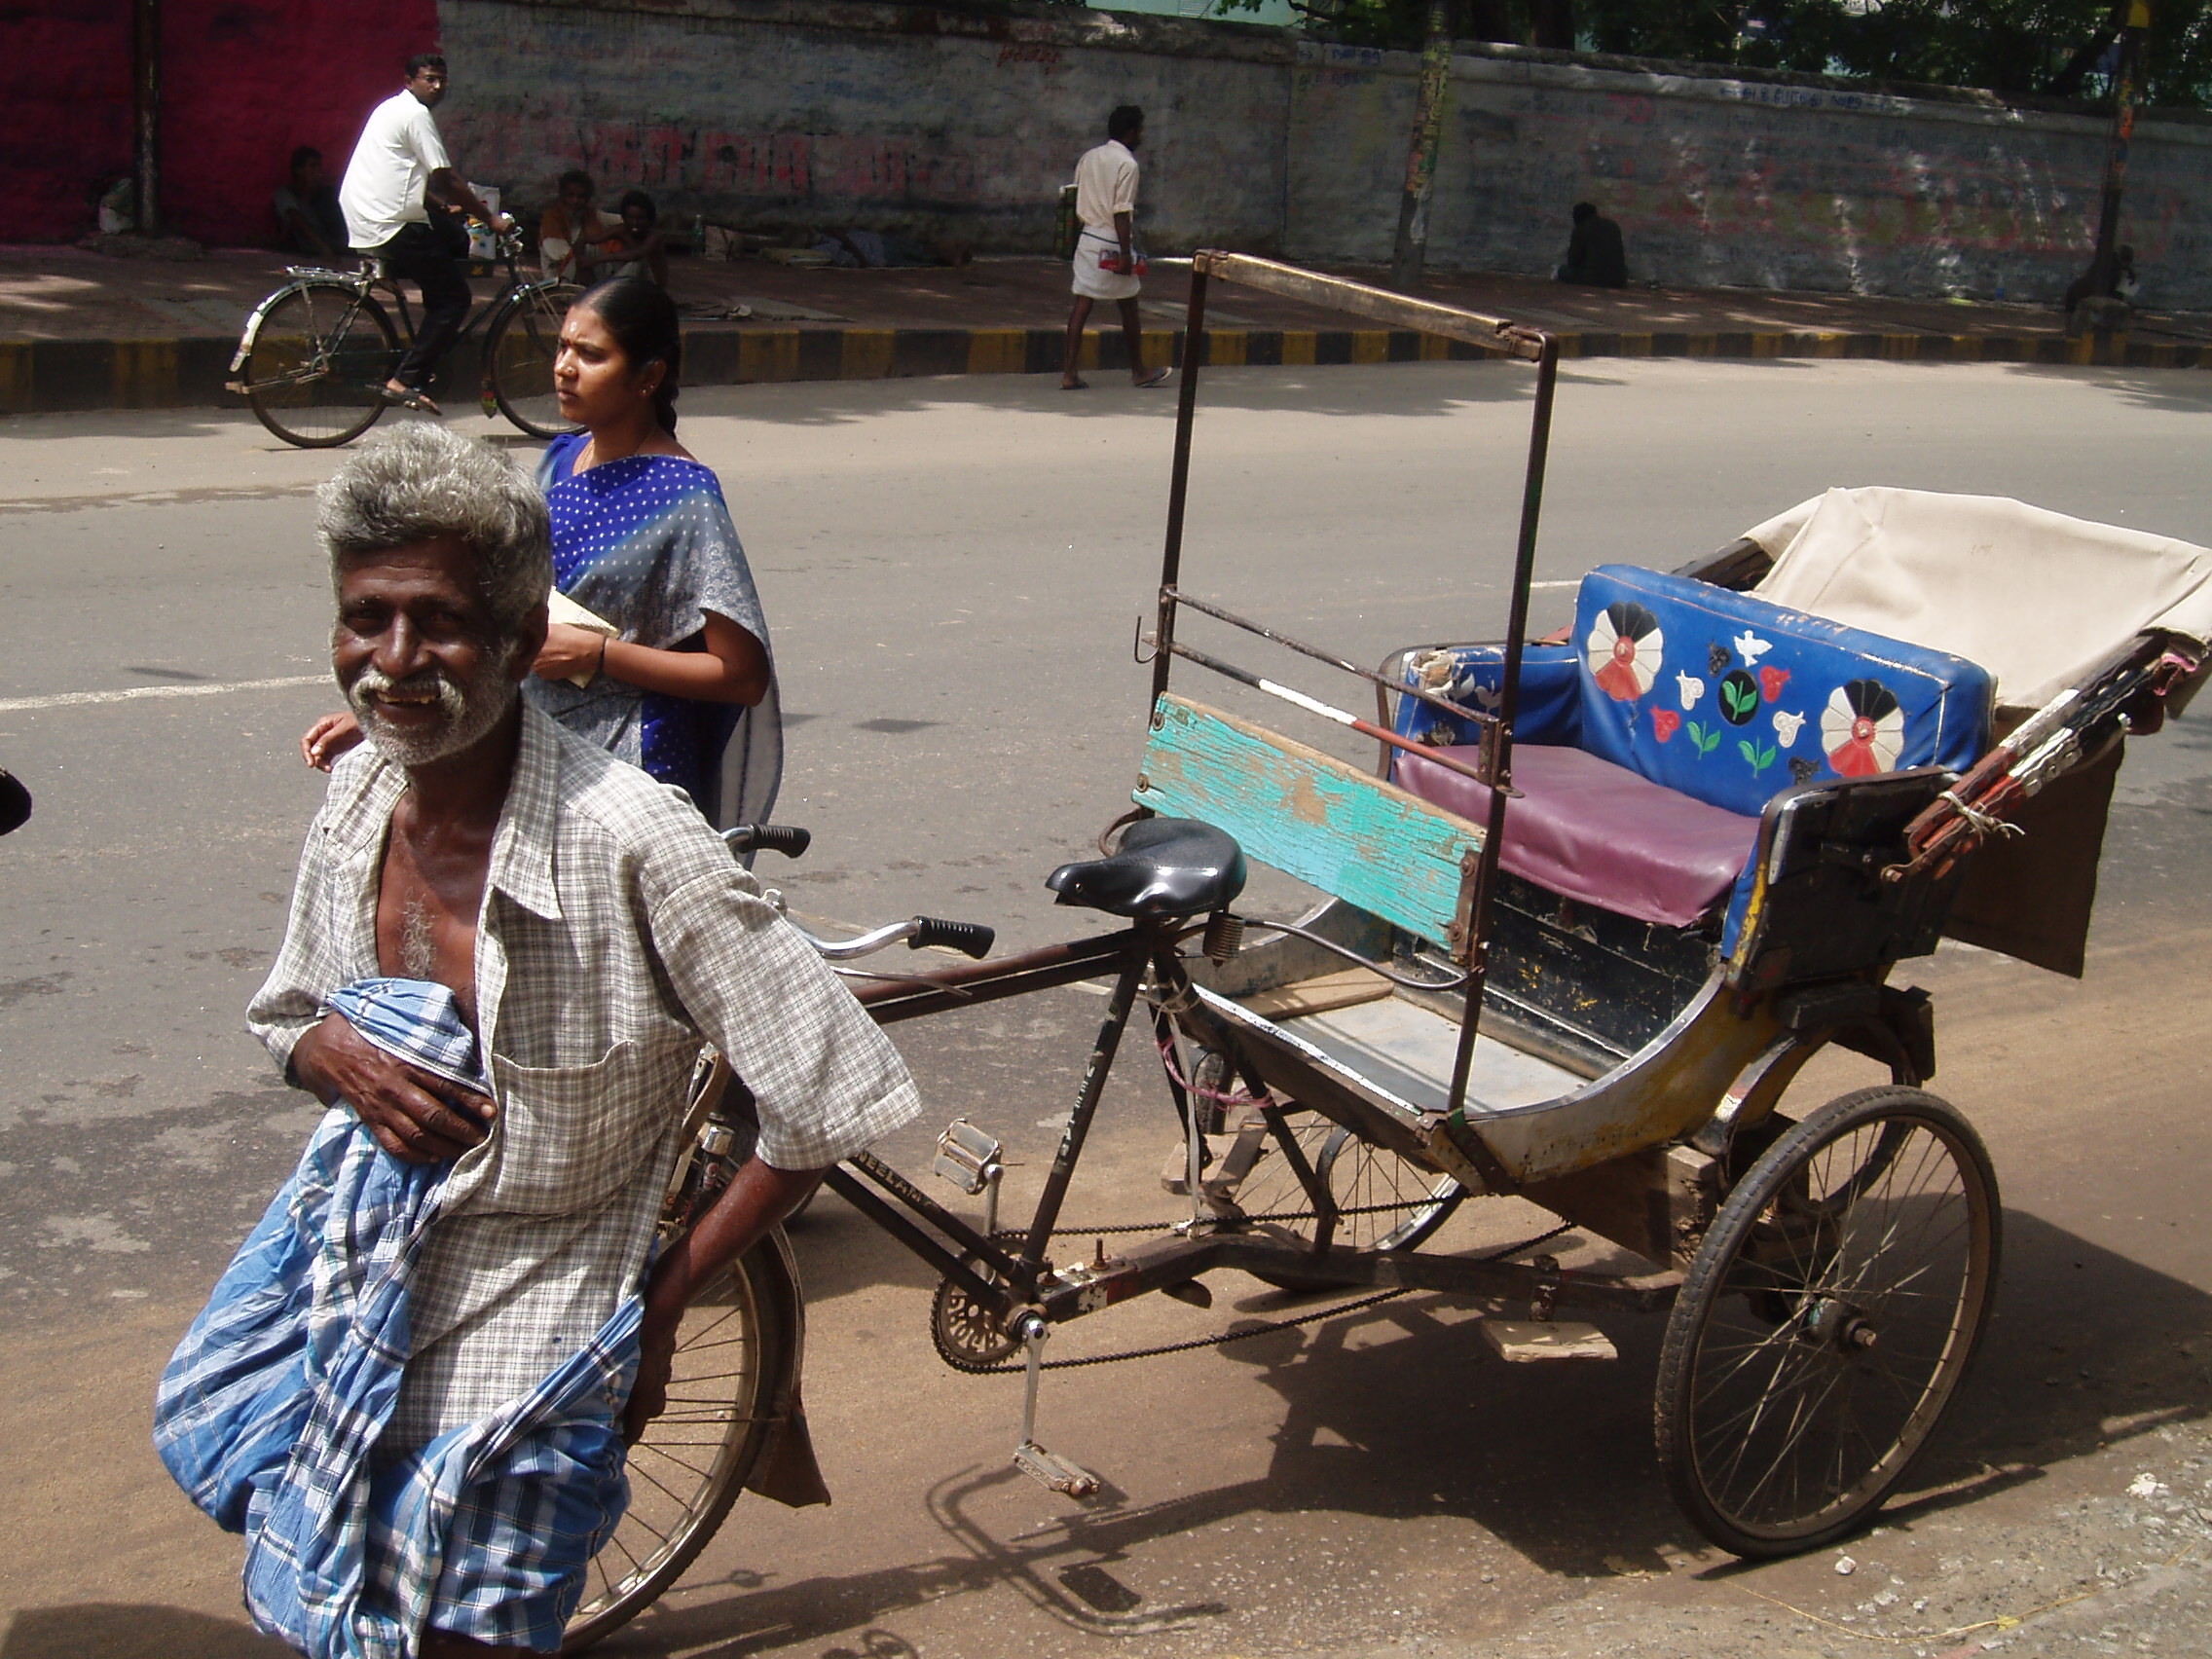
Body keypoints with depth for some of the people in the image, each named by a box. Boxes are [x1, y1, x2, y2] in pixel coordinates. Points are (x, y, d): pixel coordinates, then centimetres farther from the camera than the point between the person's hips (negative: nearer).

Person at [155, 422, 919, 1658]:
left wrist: (665, 1299, -15)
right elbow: (288, 1015, 11)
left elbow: (834, 1103, -24)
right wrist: (336, 1050, -13)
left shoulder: (628, 844, -29)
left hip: (507, 1350, -6)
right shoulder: (362, 792, -7)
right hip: (337, 1291, 6)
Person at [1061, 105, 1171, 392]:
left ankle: (1069, 373, -5)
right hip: (1112, 242, -6)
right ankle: (1138, 371, 22)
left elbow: (1077, 201, 14)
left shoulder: (1088, 158, 9)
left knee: (1082, 304, 3)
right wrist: (1126, 254, -17)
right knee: (1128, 307, 9)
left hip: (1087, 238, 6)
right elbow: (1121, 213, -18)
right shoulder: (1127, 164, -13)